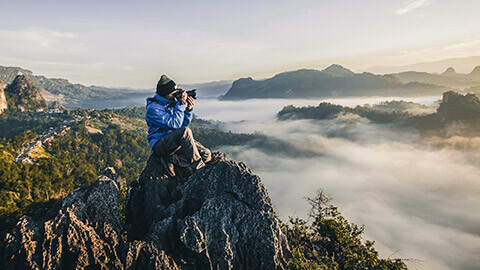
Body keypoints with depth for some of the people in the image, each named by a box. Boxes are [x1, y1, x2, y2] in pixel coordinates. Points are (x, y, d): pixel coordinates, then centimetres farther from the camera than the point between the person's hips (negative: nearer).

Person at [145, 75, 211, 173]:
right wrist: (181, 104, -20)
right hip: (160, 145, -6)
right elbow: (174, 124, -24)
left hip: (177, 141, 7)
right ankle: (197, 167, -27)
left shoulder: (172, 102, 7)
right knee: (185, 131, -36)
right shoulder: (153, 108, -14)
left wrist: (188, 109, -7)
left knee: (206, 154, -10)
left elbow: (184, 124, 9)